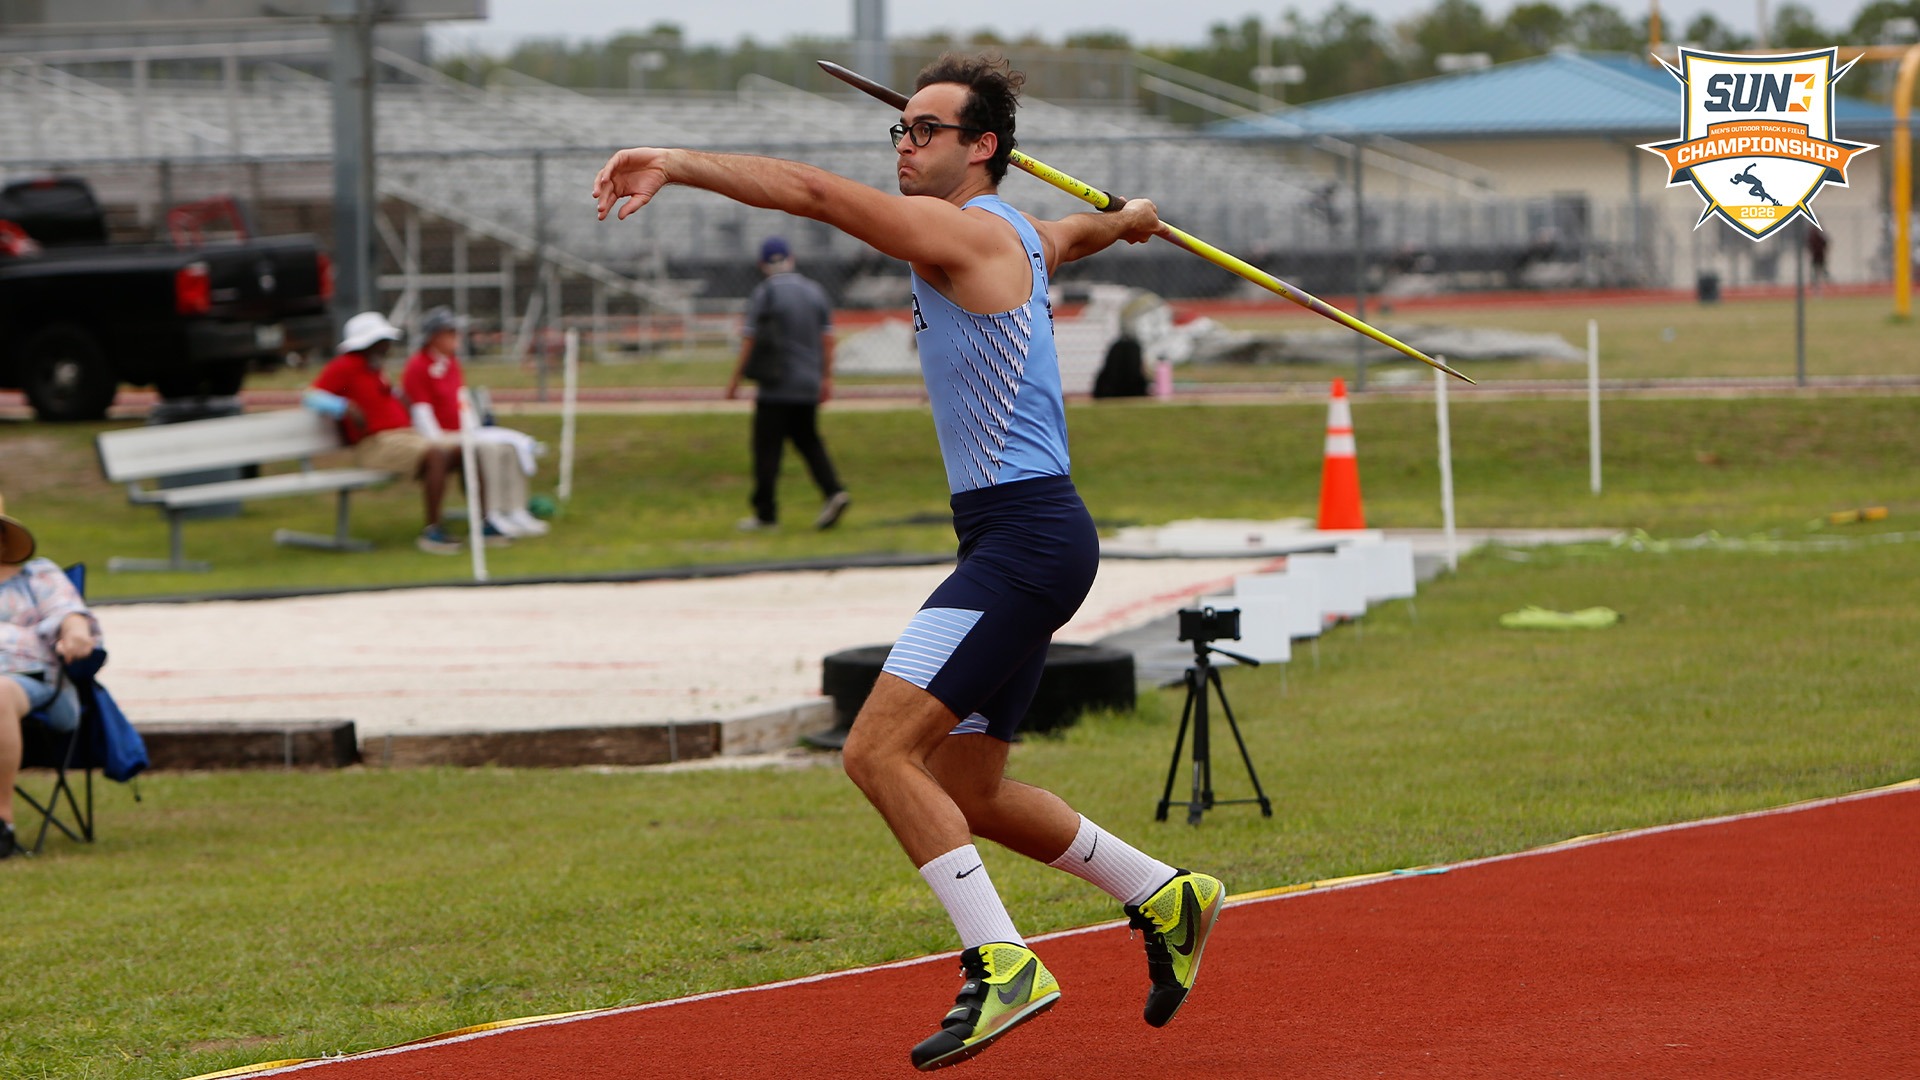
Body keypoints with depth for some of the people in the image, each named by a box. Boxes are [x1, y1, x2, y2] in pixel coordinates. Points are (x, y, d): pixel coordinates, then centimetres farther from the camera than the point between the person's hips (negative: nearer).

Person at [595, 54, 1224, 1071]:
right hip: (1011, 538, 10)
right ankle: (1166, 900, 30)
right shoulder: (1018, 235, 17)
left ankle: (1002, 966, -18)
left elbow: (814, 192, -22)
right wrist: (1131, 217, 65)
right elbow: (1079, 234, 42)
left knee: (880, 749, -19)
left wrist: (678, 164, -26)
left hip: (1025, 534, -10)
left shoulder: (970, 231, -11)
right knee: (967, 792, 16)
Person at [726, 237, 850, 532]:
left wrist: (735, 380, -2)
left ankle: (766, 513, 1)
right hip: (809, 386, 5)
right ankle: (833, 491, -4)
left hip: (776, 386, -5)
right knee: (807, 440, 16)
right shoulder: (814, 290, 7)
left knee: (767, 447, 1)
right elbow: (827, 338, 8)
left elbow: (750, 341, -10)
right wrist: (826, 379, 14)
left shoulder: (764, 292, -8)